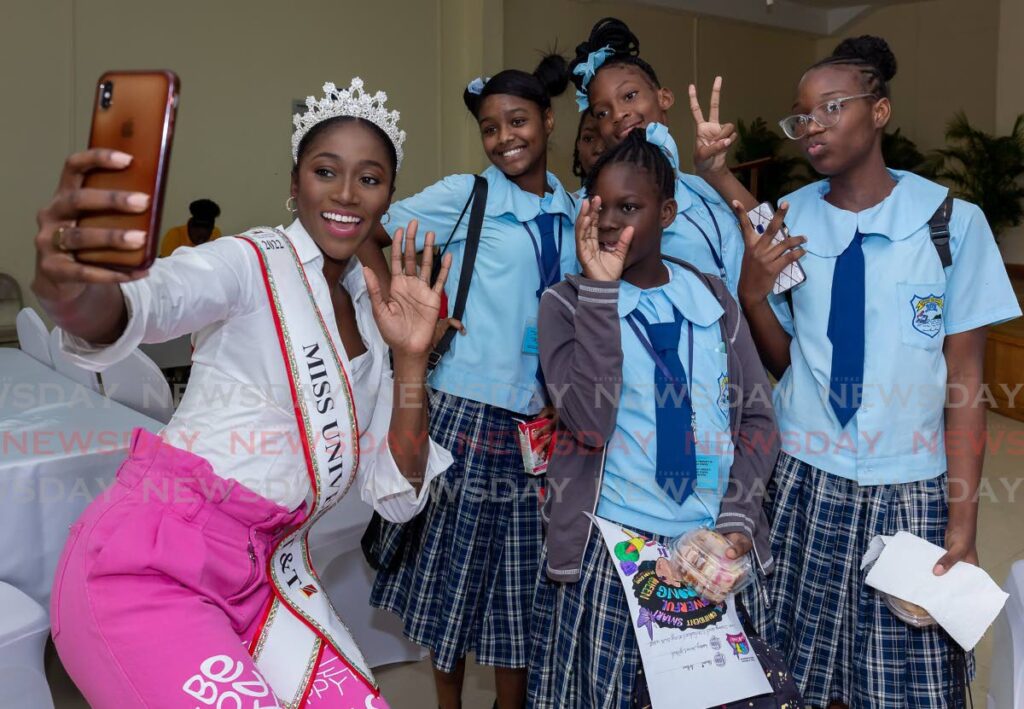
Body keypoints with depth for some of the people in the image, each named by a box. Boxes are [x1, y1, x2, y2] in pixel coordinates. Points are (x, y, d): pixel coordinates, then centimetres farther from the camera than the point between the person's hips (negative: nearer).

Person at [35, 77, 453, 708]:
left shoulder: (373, 313, 10)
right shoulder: (253, 264, -8)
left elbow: (398, 498, 4)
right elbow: (151, 301, -31)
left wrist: (411, 358, -8)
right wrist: (70, 290, -54)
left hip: (268, 578, 7)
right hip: (149, 566, -6)